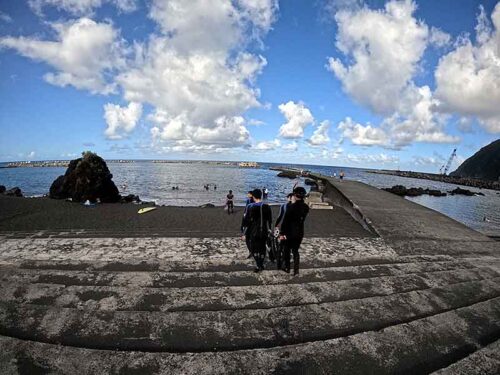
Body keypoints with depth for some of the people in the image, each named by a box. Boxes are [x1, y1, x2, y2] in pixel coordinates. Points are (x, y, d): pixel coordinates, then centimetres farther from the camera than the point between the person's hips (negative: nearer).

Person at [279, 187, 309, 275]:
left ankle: (287, 268, 26)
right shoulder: (306, 207, -4)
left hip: (289, 233, -5)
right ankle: (296, 270, 15)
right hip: (300, 232, 5)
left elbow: (285, 221, -19)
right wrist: (294, 203, 6)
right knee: (295, 251, 17)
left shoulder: (291, 207, -21)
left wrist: (281, 233, -12)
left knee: (287, 251, 15)